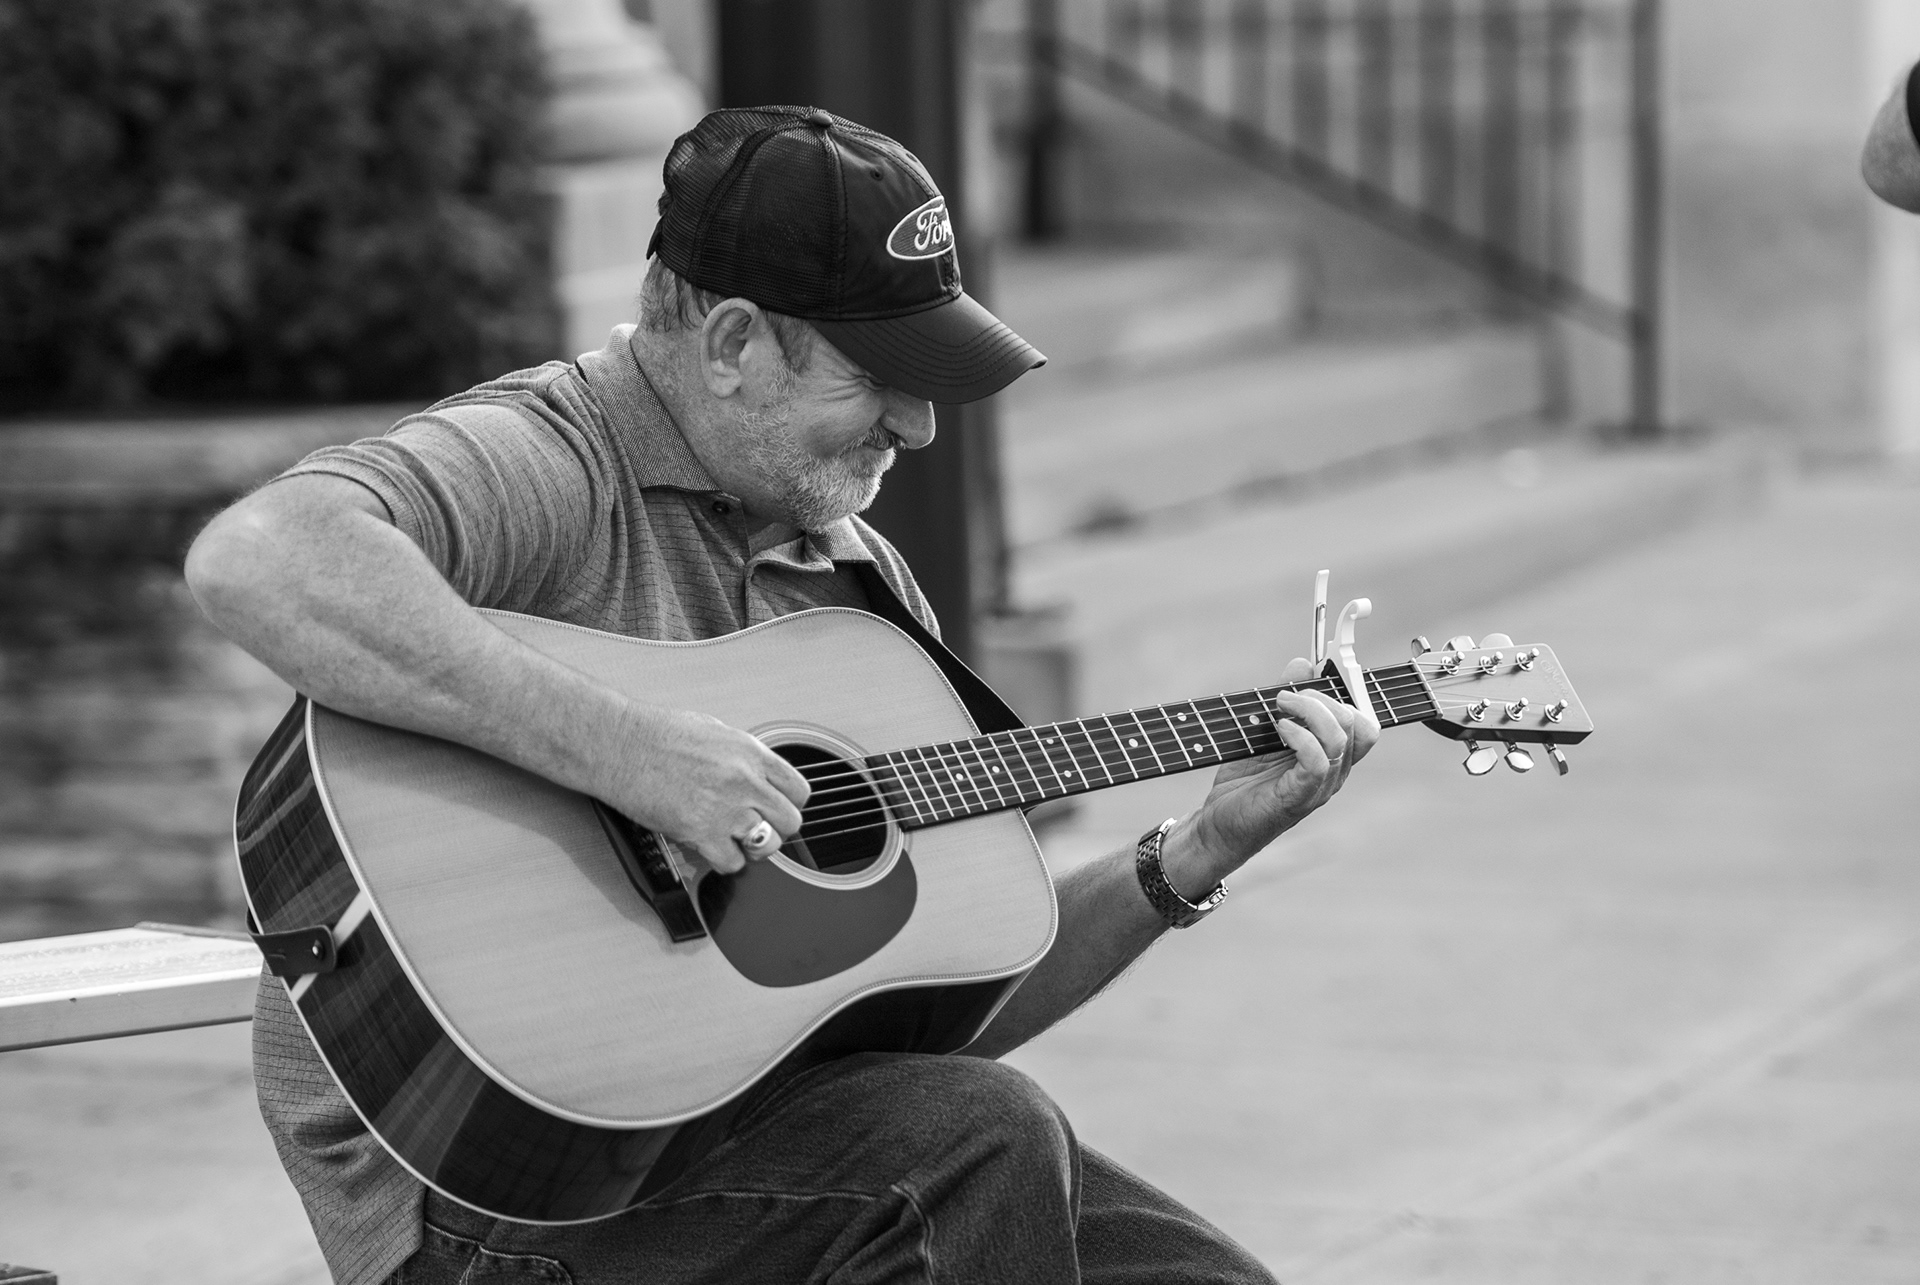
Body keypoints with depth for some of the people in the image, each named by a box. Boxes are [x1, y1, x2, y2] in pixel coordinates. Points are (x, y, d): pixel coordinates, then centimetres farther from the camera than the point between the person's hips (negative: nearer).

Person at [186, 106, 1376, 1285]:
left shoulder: (861, 581, 13)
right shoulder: (549, 466, -13)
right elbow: (255, 562, -36)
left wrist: (1198, 858, 1)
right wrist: (622, 749, -35)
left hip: (761, 1117, 8)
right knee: (985, 1137, -26)